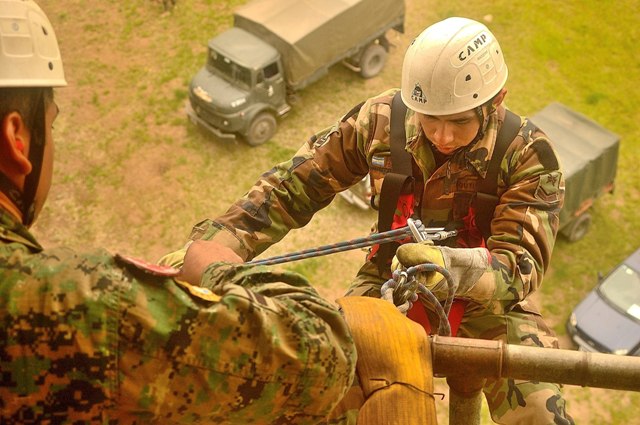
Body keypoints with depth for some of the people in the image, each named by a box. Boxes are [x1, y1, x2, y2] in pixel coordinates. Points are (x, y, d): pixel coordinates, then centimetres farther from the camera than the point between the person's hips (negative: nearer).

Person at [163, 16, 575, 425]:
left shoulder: (528, 154, -19)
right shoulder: (382, 119, -15)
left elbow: (522, 264, -25)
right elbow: (290, 188, -10)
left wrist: (451, 266, -48)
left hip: (486, 299, 0)